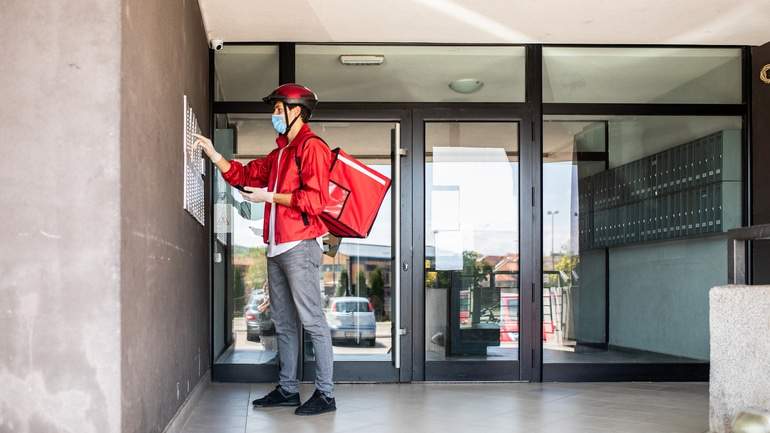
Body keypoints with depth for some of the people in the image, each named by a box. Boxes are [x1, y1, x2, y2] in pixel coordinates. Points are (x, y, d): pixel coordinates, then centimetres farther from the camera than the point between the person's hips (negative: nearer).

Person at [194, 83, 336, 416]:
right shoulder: (280, 152, 22)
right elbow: (244, 175, 27)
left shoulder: (312, 147, -7)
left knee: (312, 321, -7)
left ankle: (325, 394, -3)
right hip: (277, 247, 10)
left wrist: (270, 196, -11)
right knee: (283, 324, 13)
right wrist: (212, 153, 18)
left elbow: (315, 198, -17)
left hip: (300, 245, -9)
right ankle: (287, 389, 21)